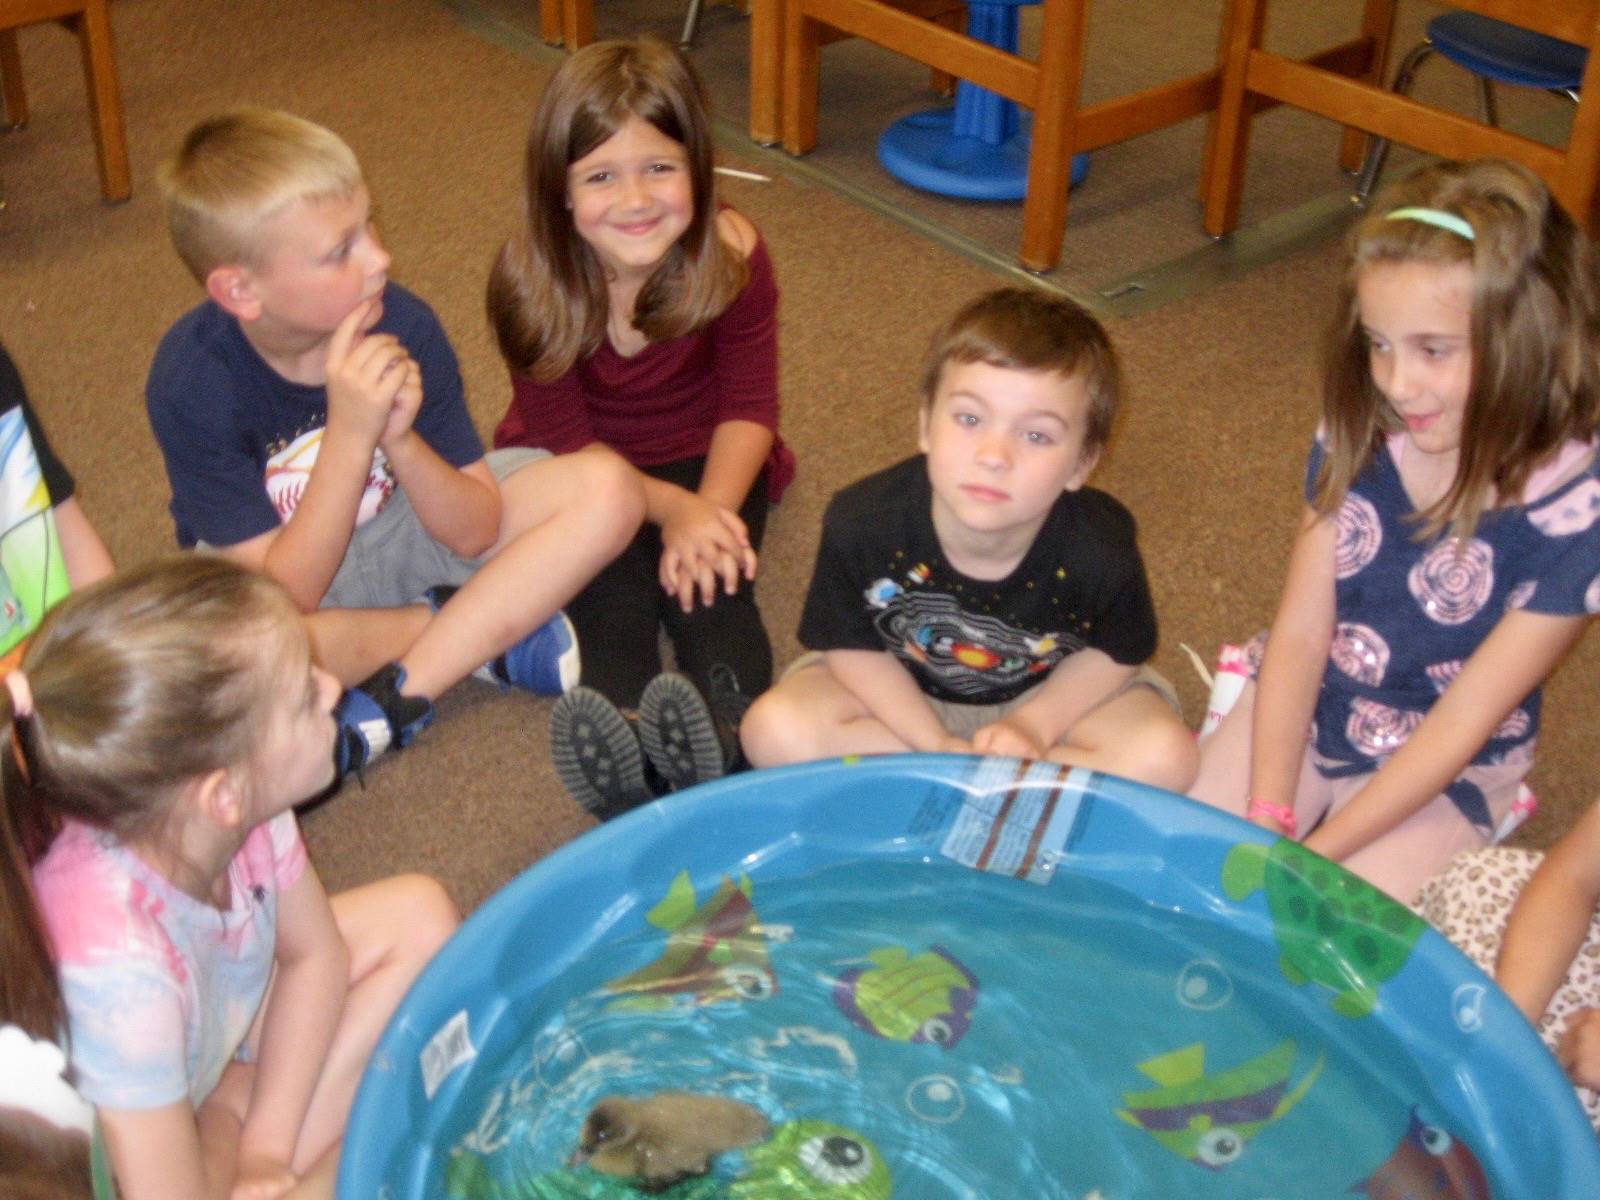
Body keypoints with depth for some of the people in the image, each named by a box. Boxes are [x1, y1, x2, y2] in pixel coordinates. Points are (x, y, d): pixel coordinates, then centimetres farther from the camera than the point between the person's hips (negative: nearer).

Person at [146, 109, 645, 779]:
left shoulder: (400, 325, -20)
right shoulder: (193, 380, -26)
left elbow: (477, 532, -14)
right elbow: (286, 597, -29)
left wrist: (399, 439, -34)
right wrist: (350, 434, -39)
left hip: (402, 524, 3)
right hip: (281, 572, -2)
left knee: (606, 489, -18)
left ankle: (399, 695, -23)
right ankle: (483, 633, -16)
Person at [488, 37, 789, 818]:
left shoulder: (732, 257, -21)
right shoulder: (530, 281, -23)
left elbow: (748, 406, -11)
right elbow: (563, 437, -15)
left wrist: (710, 509, -29)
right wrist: (670, 508, -29)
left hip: (701, 460, 1)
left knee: (711, 588, -28)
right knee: (609, 599, -29)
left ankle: (720, 746, -55)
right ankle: (625, 768, -56)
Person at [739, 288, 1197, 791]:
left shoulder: (1102, 547, -29)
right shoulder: (861, 522, -29)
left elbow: (1118, 651, -9)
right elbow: (849, 645, -13)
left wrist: (1033, 726, -20)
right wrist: (938, 743, -20)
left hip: (1051, 694, 0)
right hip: (901, 691, 0)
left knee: (1164, 758, -24)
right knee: (774, 730, -24)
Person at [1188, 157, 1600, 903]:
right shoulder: (1359, 437, -9)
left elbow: (1461, 725, -19)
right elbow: (1300, 633, -8)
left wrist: (1312, 854, -21)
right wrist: (1266, 819, -18)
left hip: (1443, 780, -3)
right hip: (1301, 713, 3)